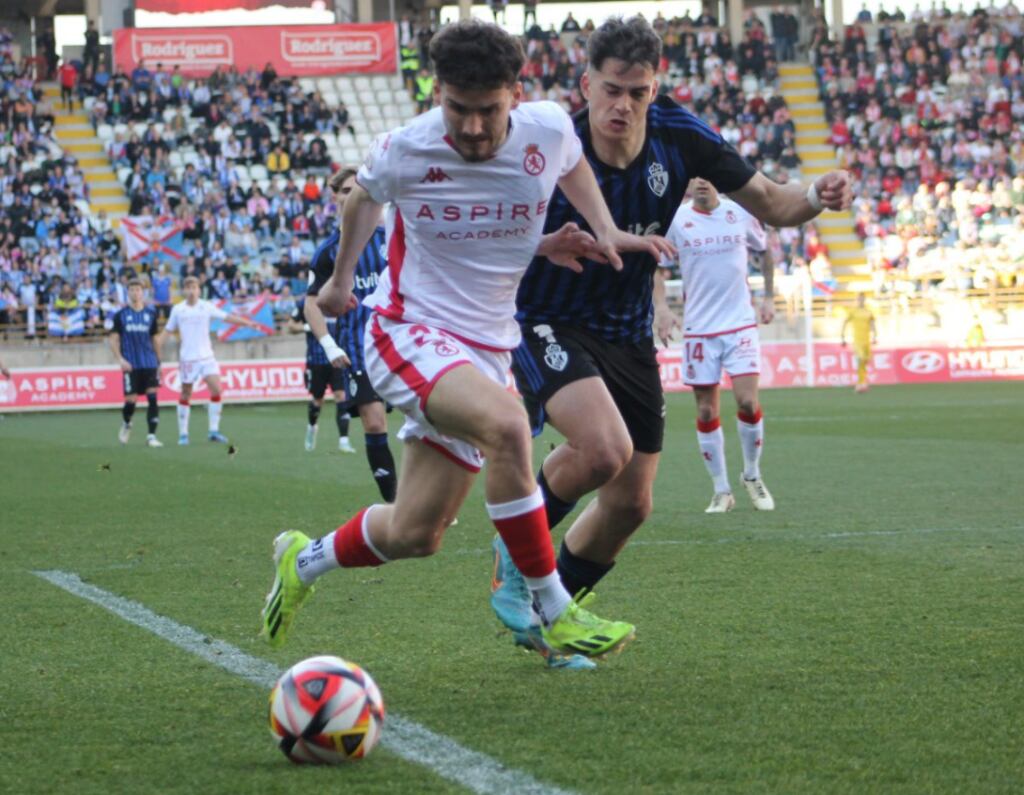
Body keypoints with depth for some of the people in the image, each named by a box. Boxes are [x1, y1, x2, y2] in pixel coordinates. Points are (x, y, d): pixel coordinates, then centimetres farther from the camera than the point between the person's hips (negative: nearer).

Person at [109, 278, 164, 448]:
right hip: (131, 364, -1)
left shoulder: (151, 313, 8)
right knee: (131, 400, -3)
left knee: (153, 397, -10)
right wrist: (120, 359, -10)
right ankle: (126, 424, 30)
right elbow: (113, 339, 4)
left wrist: (158, 361, 13)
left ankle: (151, 436, -8)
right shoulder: (121, 314, 3)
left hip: (150, 363, 1)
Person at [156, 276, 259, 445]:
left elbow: (226, 317, -4)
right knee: (185, 395, 4)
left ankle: (214, 431, -7)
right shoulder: (178, 309, 2)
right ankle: (183, 434, 14)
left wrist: (247, 322, -15)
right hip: (187, 358, 0)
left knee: (216, 390, -14)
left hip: (206, 356, 0)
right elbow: (168, 330, 9)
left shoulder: (207, 307, 0)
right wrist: (159, 342, -3)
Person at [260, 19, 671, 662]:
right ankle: (555, 614, -25)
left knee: (414, 536, 6)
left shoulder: (549, 129, -8)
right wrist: (342, 277, 22)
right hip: (407, 333, -4)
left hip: (485, 349, 5)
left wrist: (605, 230, 6)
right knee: (504, 422, -35)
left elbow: (573, 165, 19)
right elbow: (364, 195, 11)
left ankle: (305, 560, 37)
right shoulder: (404, 152, -14)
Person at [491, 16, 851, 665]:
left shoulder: (678, 133, -11)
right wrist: (548, 246, -39)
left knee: (631, 503, 7)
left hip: (627, 334, 5)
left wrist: (816, 196, -24)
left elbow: (768, 203, -2)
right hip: (547, 322, -5)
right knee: (603, 450, -30)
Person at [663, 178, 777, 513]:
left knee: (747, 402, -12)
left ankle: (752, 476, 11)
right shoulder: (676, 220, -2)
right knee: (706, 412, 1)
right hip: (698, 329, 0)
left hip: (740, 324, 0)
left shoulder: (741, 214, 1)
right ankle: (721, 491, 12)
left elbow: (764, 251, 18)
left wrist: (768, 297, 13)